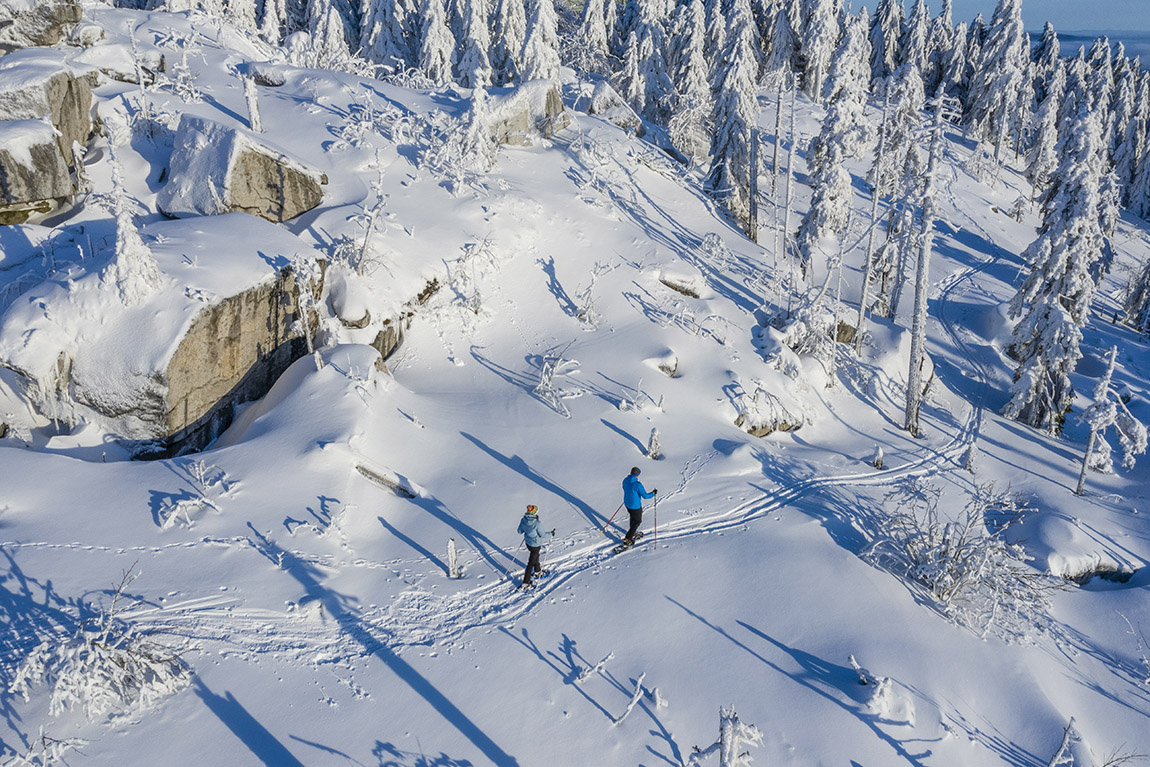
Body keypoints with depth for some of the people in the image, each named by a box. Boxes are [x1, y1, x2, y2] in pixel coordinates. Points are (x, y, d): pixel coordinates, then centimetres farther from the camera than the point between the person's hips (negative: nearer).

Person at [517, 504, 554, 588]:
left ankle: (538, 571, 56)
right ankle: (526, 583, 15)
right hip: (535, 545, -7)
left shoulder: (523, 520, -14)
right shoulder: (536, 524, -33)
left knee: (536, 556, 32)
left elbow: (520, 531, 0)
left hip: (528, 542, 7)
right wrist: (551, 533, -4)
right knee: (531, 563, 7)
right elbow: (542, 534, -20)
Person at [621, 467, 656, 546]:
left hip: (627, 503, 7)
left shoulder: (625, 481, -7)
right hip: (635, 506, -7)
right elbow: (645, 496, -23)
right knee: (638, 521, 12)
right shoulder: (637, 484, -29)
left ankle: (633, 532, 50)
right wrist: (653, 493, -6)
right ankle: (627, 539, 9)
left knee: (633, 517, 31)